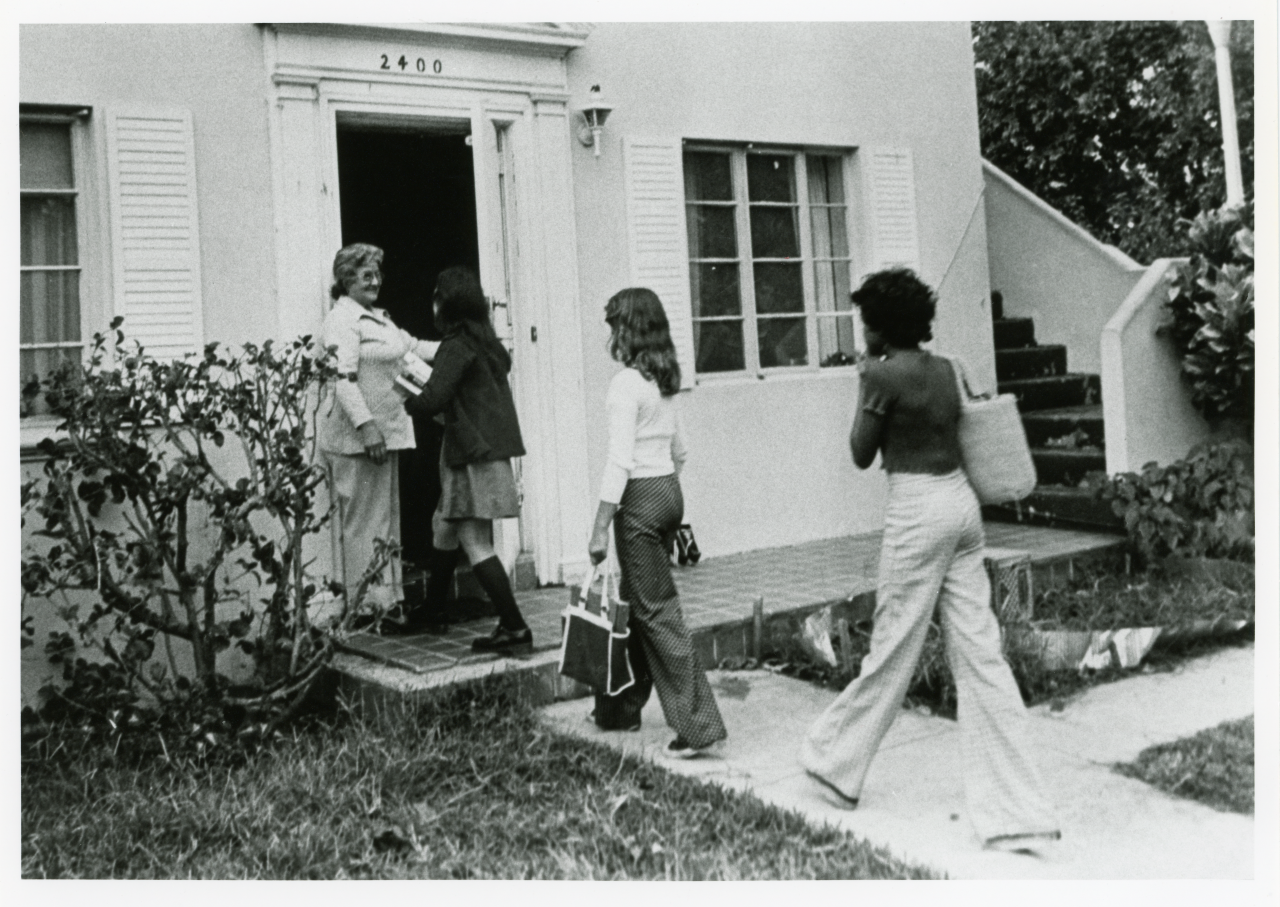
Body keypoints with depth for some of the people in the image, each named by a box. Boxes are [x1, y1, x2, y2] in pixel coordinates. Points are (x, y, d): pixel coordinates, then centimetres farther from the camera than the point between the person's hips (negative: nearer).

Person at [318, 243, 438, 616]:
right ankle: (367, 606, 1)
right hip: (357, 437, -10)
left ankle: (388, 598, 24)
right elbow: (343, 379, -20)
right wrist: (366, 427, -27)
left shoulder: (378, 317, 19)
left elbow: (415, 347, 25)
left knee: (387, 520, 15)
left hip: (384, 432, 10)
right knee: (364, 524, -5)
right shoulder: (341, 320, -11)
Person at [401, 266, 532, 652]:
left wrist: (407, 403, -2)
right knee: (444, 524, 22)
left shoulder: (457, 346, -15)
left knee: (475, 543, -7)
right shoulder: (487, 342, 11)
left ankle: (515, 628, -7)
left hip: (474, 453, -10)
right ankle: (431, 607, 36)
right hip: (490, 446, 10)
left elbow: (433, 399, -23)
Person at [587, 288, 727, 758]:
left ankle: (697, 725, -4)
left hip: (640, 496, -9)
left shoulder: (626, 383, -15)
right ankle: (624, 705, 30)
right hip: (670, 490, 9)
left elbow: (620, 460, -19)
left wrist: (601, 527, -17)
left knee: (656, 612, -4)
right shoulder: (665, 380, 10)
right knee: (637, 601, 18)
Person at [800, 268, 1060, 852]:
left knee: (892, 649, 7)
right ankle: (1016, 813, 6)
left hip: (919, 510, -7)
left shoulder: (884, 374, -10)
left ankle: (837, 761, 27)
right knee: (979, 654, 5)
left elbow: (862, 454, -2)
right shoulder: (945, 369, 11)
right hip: (960, 500, 7)